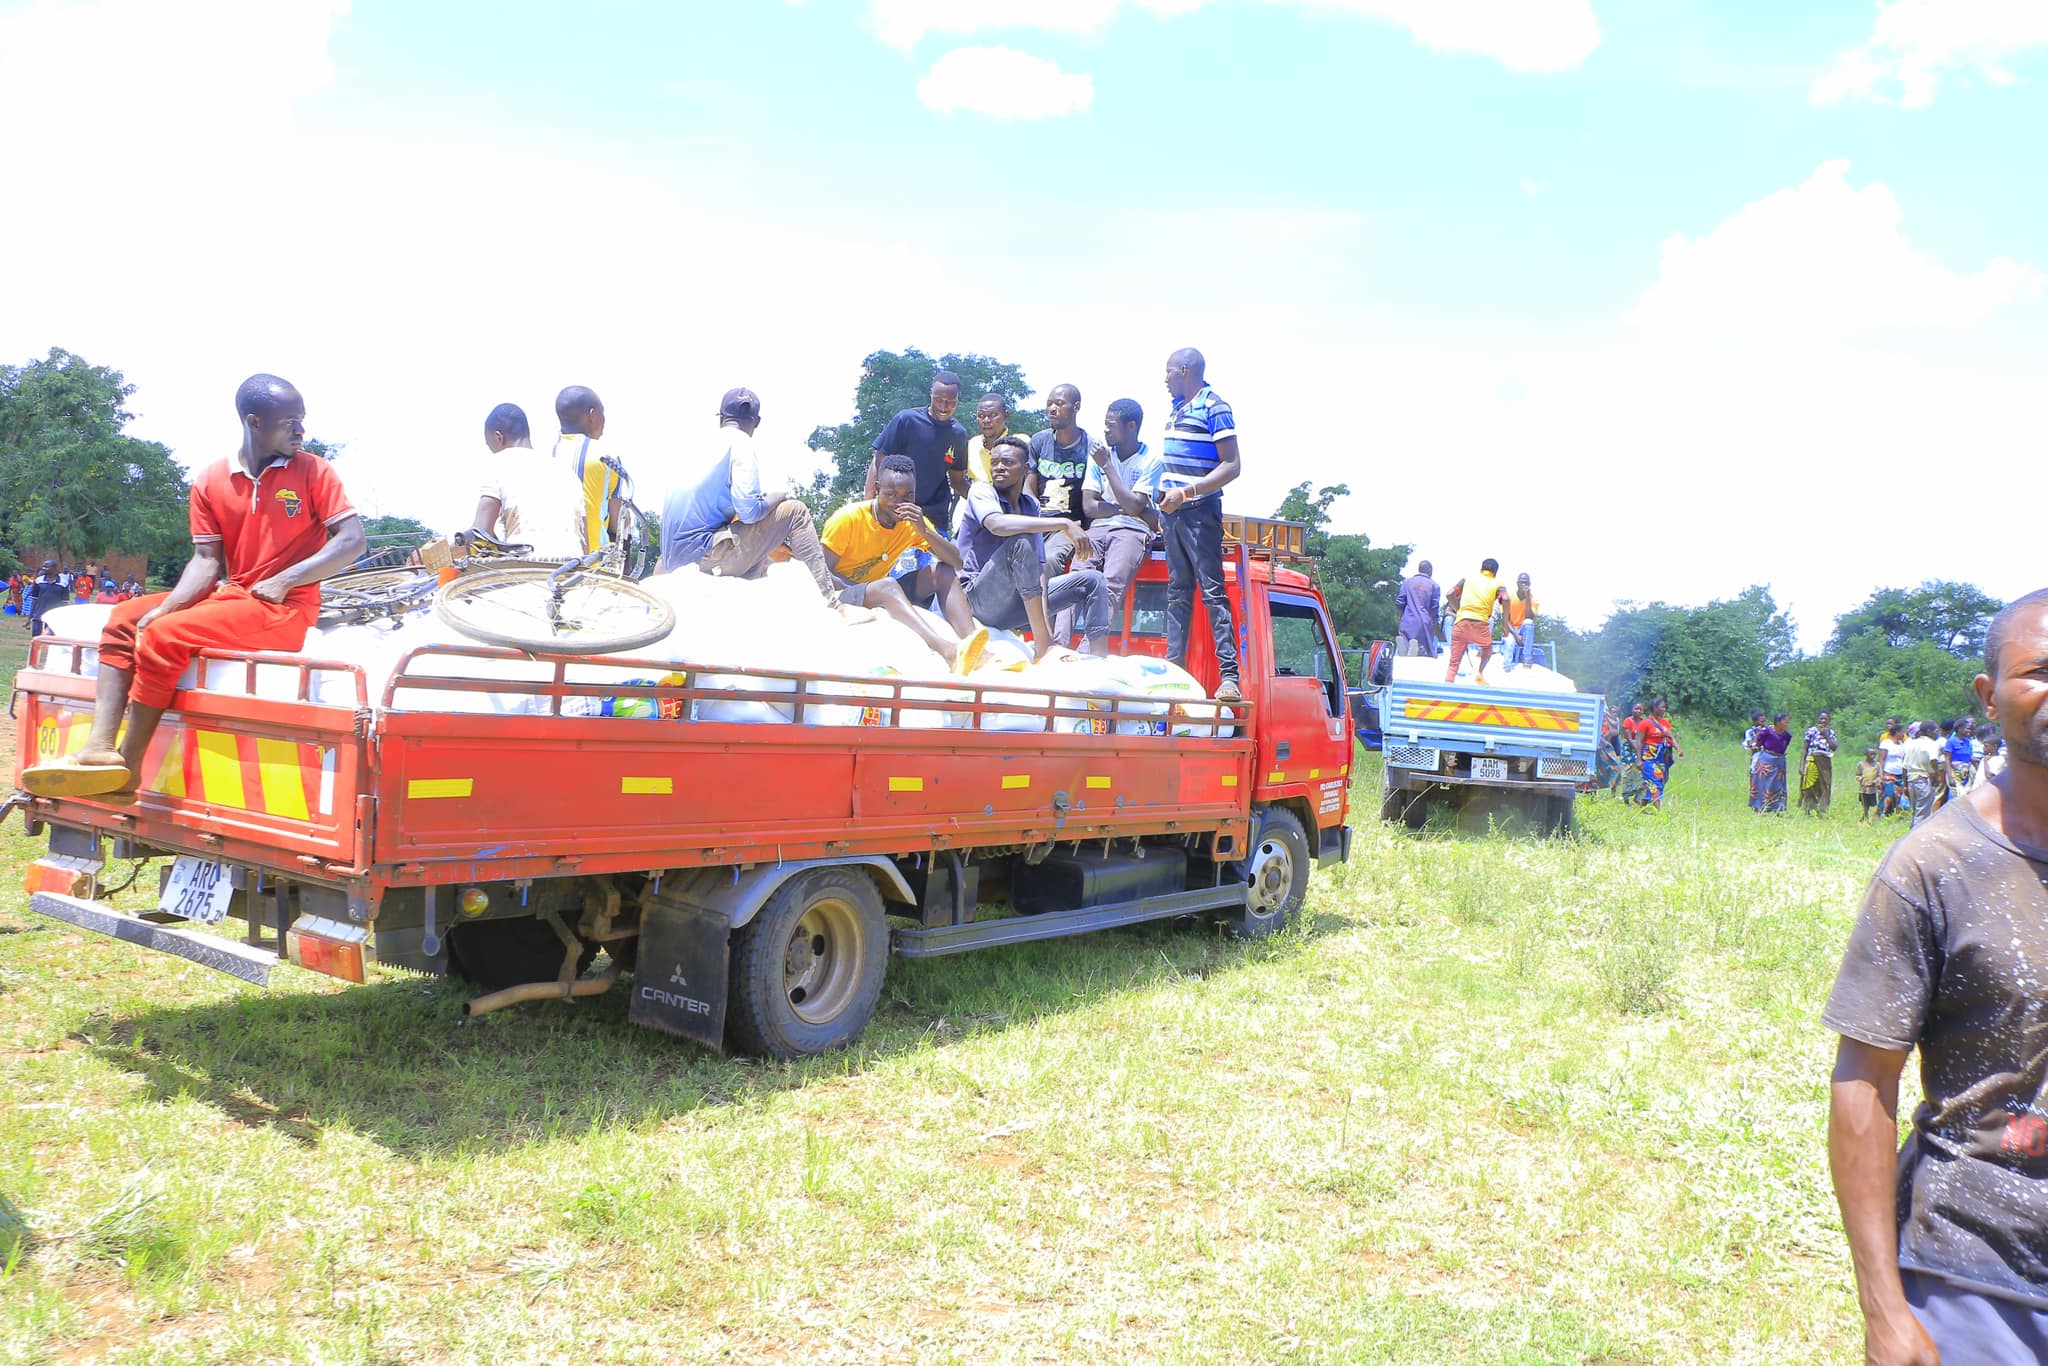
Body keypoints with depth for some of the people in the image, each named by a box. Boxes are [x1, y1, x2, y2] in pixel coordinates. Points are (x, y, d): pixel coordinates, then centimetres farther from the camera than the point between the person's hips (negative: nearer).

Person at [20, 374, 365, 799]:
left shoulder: (314, 471, -5)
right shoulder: (210, 481, 7)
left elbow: (352, 541, -11)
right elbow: (206, 560, 5)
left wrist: (283, 581, -17)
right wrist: (164, 608, -12)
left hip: (286, 607, -6)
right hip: (231, 595, 6)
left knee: (165, 636, -21)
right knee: (125, 617, -5)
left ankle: (126, 767, -12)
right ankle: (100, 748, -18)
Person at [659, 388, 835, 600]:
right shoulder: (740, 443, -5)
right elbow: (749, 511, -16)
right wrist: (779, 495, 4)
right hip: (702, 553, -8)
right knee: (794, 511, -3)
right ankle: (829, 601, -10)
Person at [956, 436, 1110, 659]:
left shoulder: (1030, 505, 10)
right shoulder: (981, 492, -6)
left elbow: (1038, 566, 2)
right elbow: (997, 524, -31)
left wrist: (1045, 620, -13)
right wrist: (1063, 523, -33)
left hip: (1014, 603, 7)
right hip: (980, 597, -7)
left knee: (1091, 580, 1)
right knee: (1020, 540, -31)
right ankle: (1045, 650, -35)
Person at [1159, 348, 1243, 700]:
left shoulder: (1214, 407, -8)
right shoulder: (1178, 409, 17)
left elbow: (1232, 466, -14)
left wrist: (1186, 492, -21)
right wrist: (1165, 503, 17)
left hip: (1200, 512, -8)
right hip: (1173, 512, 8)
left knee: (1212, 591, -11)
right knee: (1177, 591, 9)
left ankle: (1230, 677, -12)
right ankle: (1173, 667, 12)